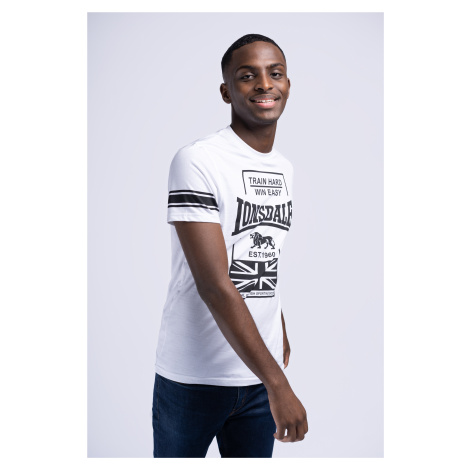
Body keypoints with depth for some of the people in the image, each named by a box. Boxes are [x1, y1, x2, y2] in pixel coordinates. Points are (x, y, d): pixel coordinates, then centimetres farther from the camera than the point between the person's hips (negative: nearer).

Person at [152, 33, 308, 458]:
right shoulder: (197, 162, -16)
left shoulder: (284, 168, 9)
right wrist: (279, 384, -25)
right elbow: (213, 284, -24)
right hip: (193, 376, -6)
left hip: (260, 374, 6)